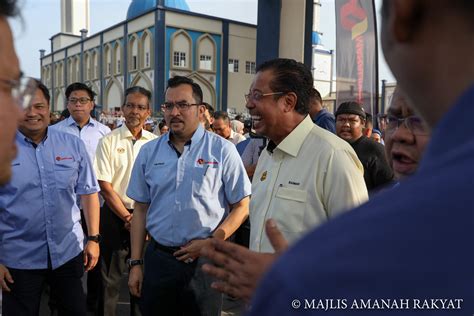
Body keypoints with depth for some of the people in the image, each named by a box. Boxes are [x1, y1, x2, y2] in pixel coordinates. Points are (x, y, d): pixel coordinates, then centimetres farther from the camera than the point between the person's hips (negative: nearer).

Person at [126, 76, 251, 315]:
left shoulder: (222, 150, -6)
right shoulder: (149, 152, 5)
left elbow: (242, 207, -3)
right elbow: (141, 209, 9)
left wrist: (211, 242, -12)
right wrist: (135, 263, 7)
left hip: (203, 261, -2)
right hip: (157, 258, 3)